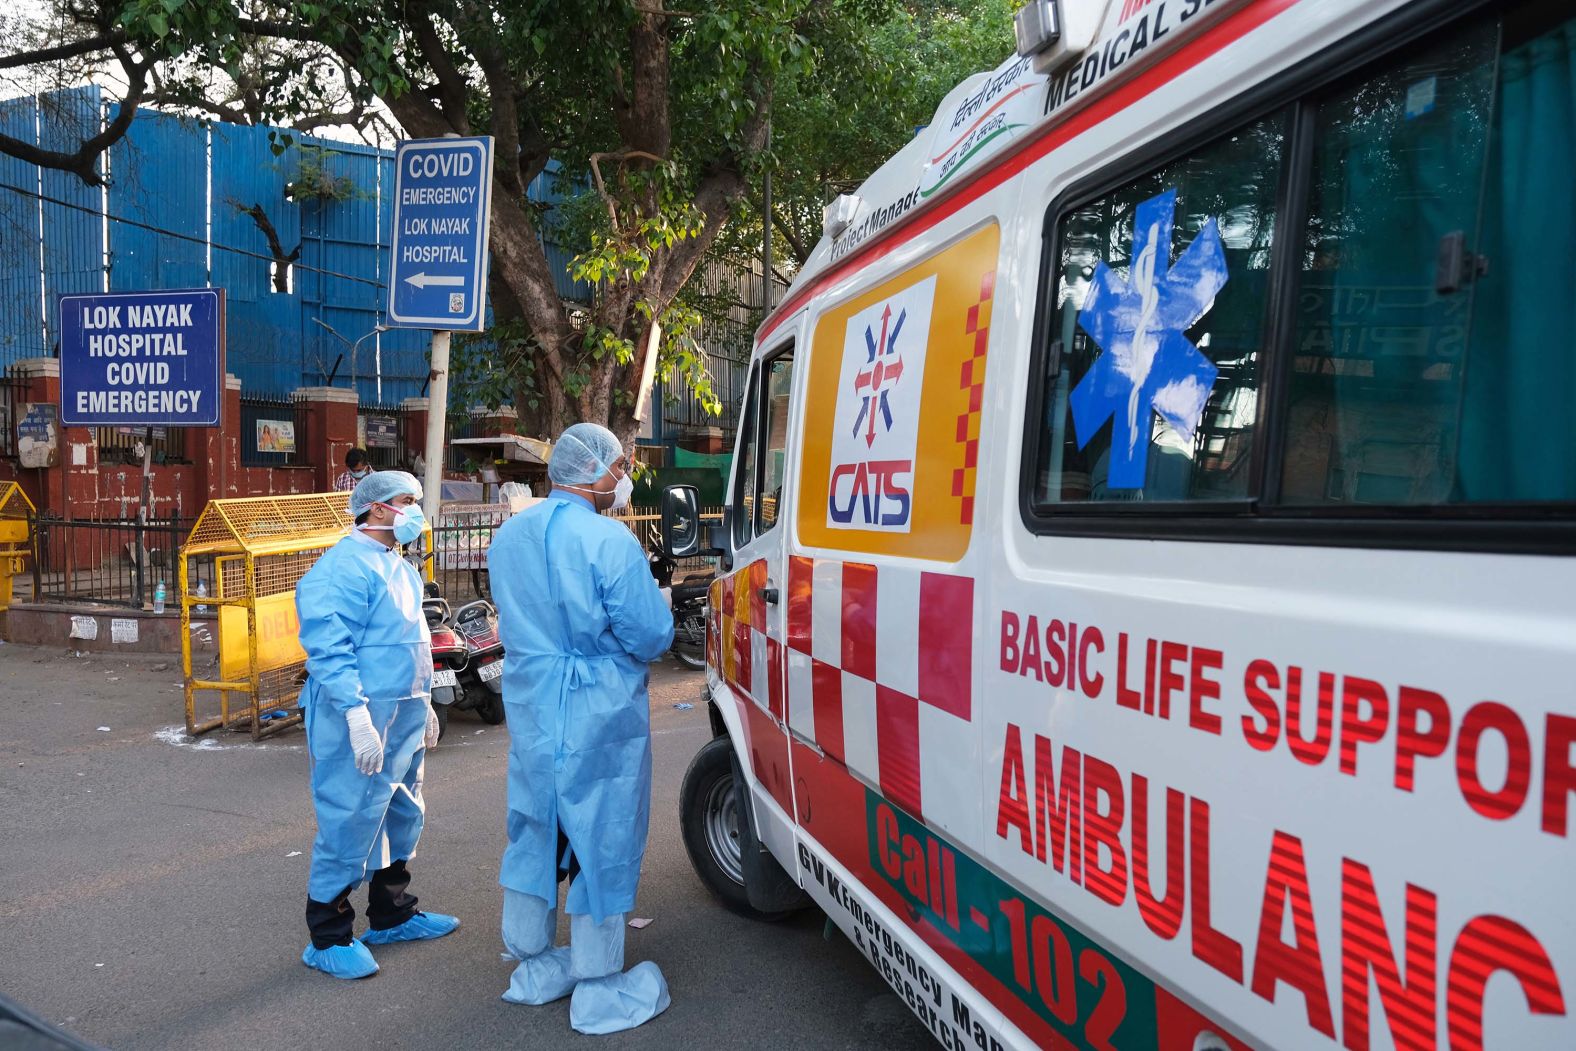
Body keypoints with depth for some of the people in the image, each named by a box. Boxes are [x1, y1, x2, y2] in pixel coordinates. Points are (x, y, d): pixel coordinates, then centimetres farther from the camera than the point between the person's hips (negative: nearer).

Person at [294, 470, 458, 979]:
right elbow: (328, 648, -24)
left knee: (401, 819, 18)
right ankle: (327, 939, 10)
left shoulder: (400, 568, 16)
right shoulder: (344, 567, -16)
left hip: (404, 720, 10)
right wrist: (357, 713, -30)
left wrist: (423, 704, 24)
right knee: (350, 825, -3)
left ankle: (392, 915, 33)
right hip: (363, 722, -10)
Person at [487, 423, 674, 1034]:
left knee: (535, 832, 19)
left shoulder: (508, 537, 7)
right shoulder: (607, 540, -18)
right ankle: (600, 994, 16)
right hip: (598, 718, -7)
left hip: (530, 712, 7)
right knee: (601, 843, 4)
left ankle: (534, 968, 34)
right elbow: (652, 637, -16)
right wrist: (654, 600, 3)